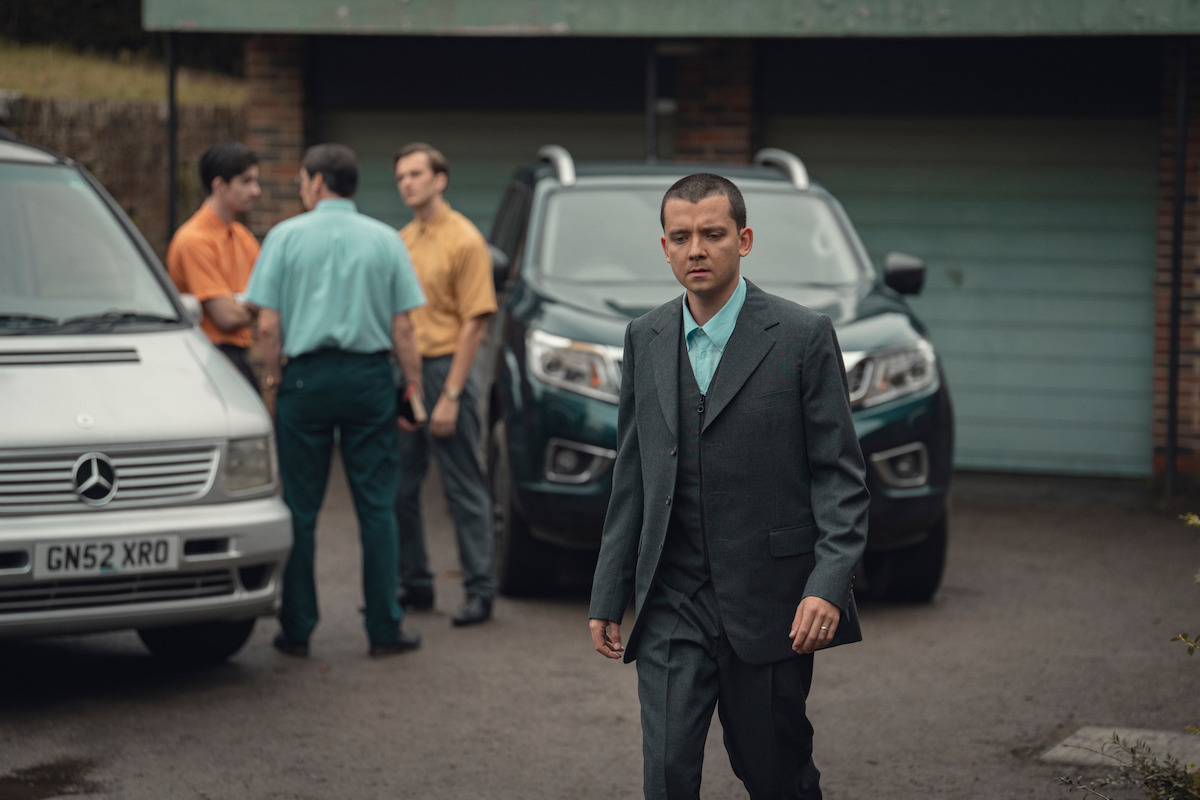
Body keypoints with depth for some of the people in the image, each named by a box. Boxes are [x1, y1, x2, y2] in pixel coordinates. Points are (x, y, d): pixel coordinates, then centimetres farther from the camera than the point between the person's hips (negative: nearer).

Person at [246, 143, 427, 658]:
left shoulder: (286, 237, -1)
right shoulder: (385, 240, 3)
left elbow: (268, 325, -6)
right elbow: (402, 329, 1)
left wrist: (273, 376, 8)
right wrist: (415, 387, 9)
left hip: (306, 376, -1)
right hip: (370, 377, 1)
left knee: (300, 508, 6)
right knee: (377, 505, 4)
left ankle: (297, 629, 10)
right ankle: (385, 629, 5)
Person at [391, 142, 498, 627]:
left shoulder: (464, 240, -8)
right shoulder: (401, 241, 14)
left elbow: (474, 322, -12)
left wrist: (450, 396, -16)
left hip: (444, 369, -7)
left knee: (464, 489, -2)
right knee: (399, 488, 9)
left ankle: (479, 591, 3)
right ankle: (414, 585, 19)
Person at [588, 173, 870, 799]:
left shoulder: (802, 336, -4)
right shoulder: (645, 339, 9)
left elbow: (840, 474, -5)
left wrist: (829, 585, -17)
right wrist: (608, 595, 12)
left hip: (769, 605, -3)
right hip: (672, 605, 3)